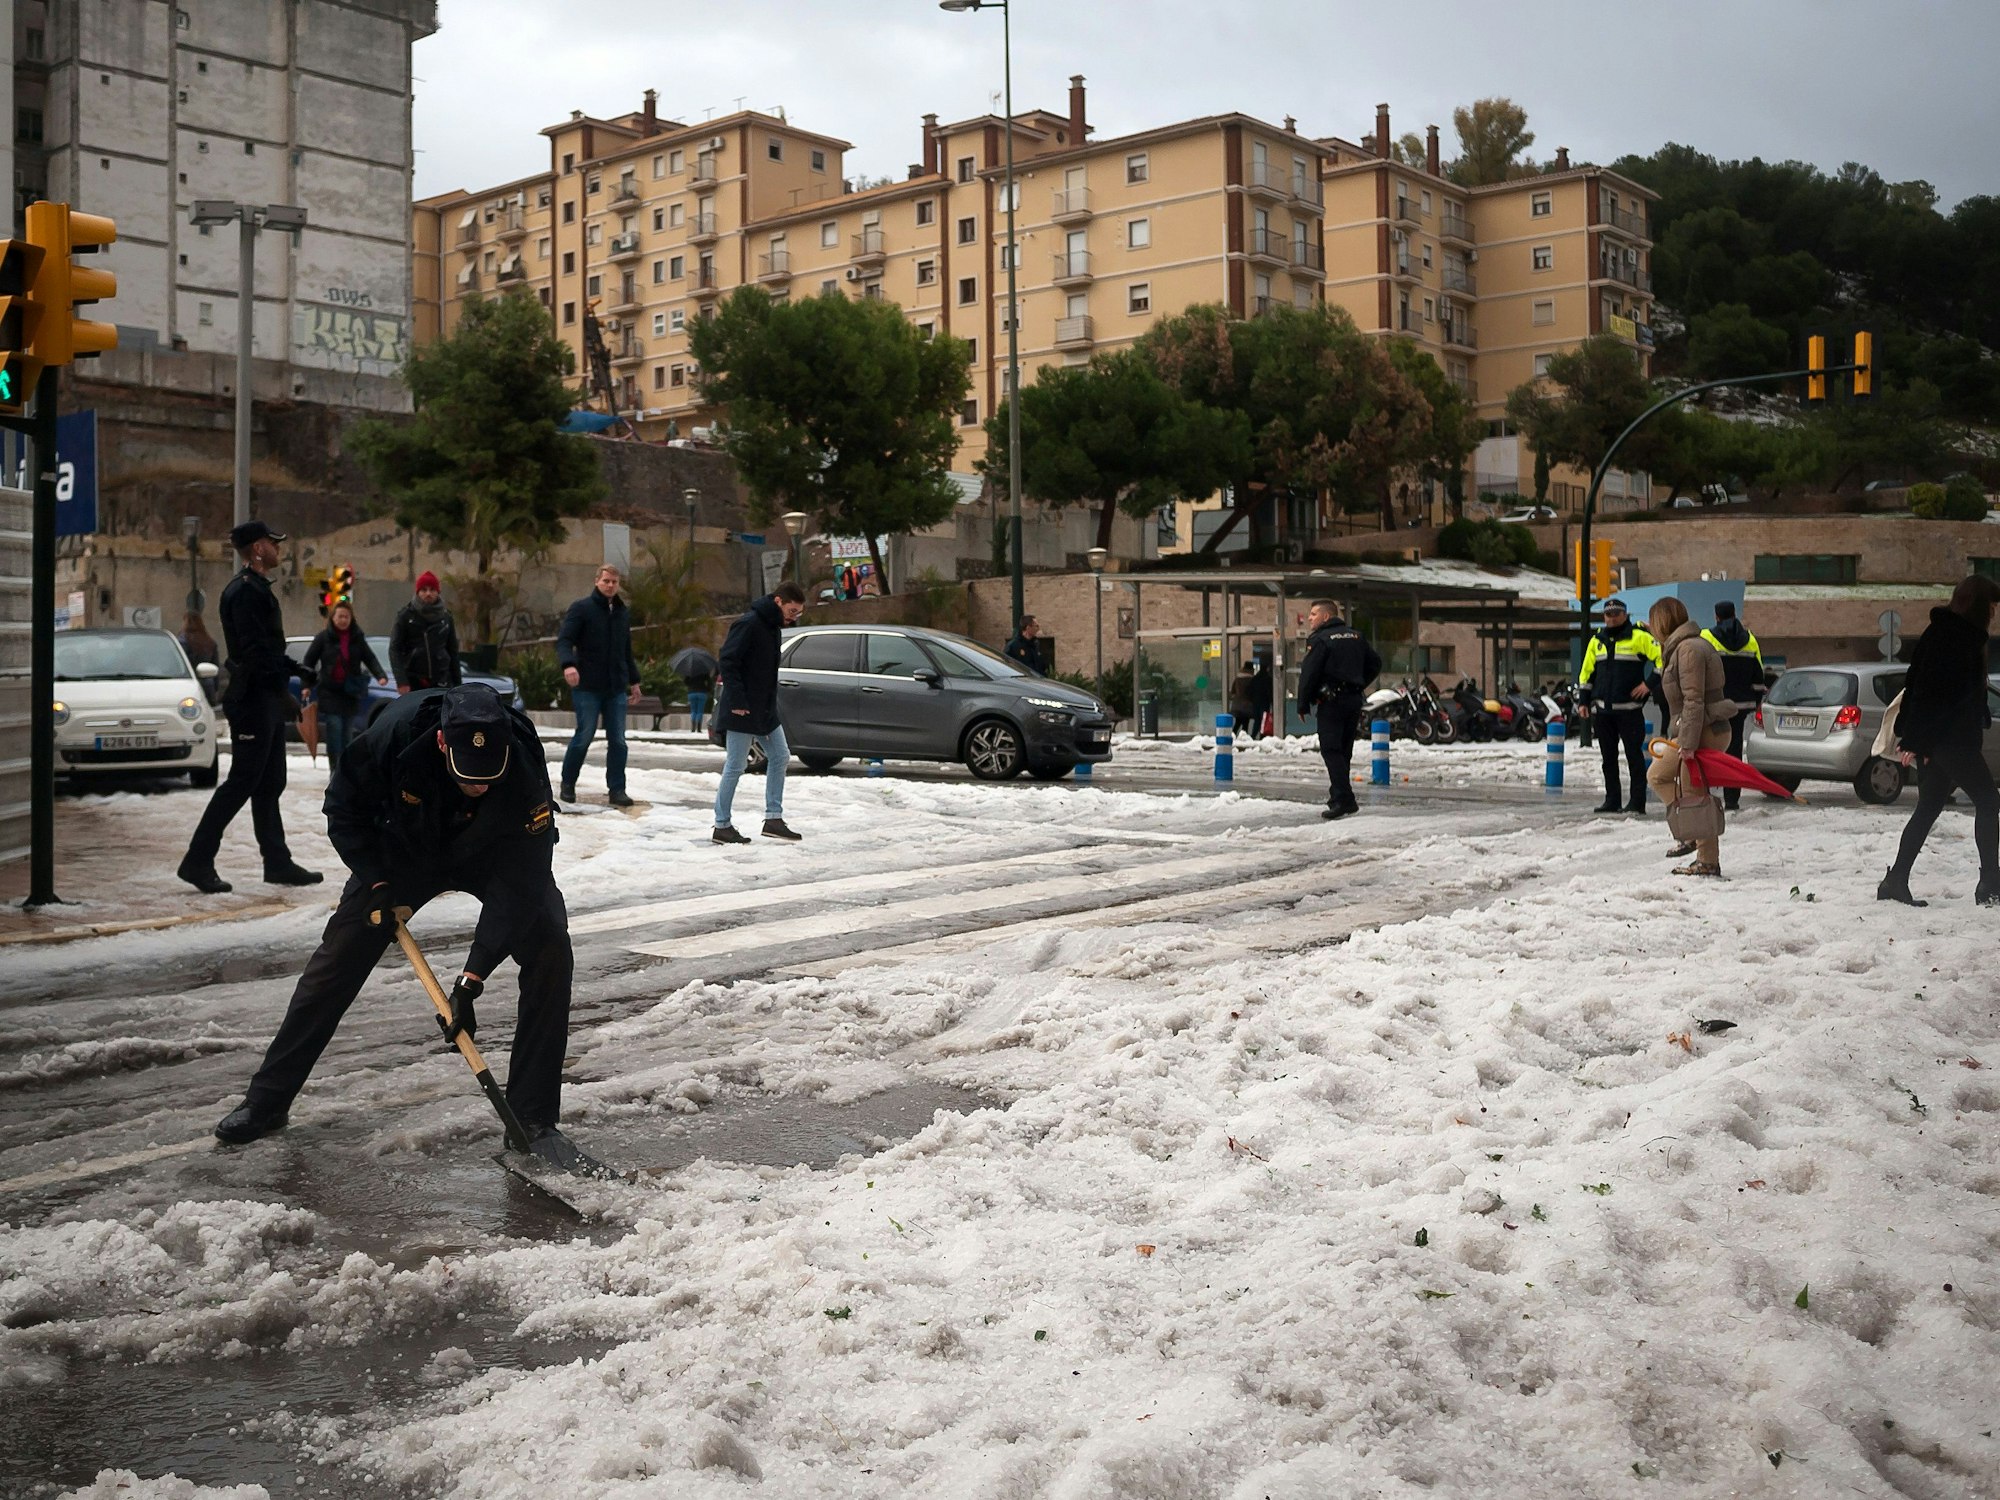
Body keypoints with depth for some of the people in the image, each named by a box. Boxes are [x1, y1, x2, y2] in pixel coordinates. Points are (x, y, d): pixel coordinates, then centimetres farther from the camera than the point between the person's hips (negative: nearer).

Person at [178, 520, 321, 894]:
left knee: (268, 785, 12)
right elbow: (254, 652, -22)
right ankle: (197, 861, 0)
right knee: (242, 783, -6)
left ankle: (278, 863, 17)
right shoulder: (244, 591, -14)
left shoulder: (257, 589, 18)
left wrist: (293, 668, 10)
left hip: (266, 702, 10)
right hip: (254, 699, -10)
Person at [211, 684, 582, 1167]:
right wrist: (376, 882, -20)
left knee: (549, 953, -21)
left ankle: (533, 1119, -11)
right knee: (337, 959, -2)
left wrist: (472, 978, -37)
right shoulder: (399, 730, -35)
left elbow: (515, 885, -33)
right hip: (403, 851, 1)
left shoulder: (524, 771, -37)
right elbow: (344, 804, -14)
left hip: (493, 856, -1)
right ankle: (266, 1101, 16)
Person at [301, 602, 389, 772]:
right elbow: (309, 661, 3)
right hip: (329, 692, -3)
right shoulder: (323, 637, 0)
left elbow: (370, 659, 4)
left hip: (351, 693, 3)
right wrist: (307, 685, -2)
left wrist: (381, 675, -13)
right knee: (334, 729, -12)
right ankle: (335, 769, -9)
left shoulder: (357, 638, 7)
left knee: (347, 733, 8)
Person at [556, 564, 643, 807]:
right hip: (587, 686, -5)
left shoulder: (623, 613, 16)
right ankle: (567, 784, 14)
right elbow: (563, 640, -11)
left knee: (618, 740, 1)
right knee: (584, 736, -4)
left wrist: (634, 681, 23)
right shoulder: (582, 608, -3)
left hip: (616, 688, 5)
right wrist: (568, 664, -29)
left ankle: (617, 790, 5)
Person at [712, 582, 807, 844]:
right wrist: (737, 701, -24)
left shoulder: (772, 626, 12)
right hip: (742, 710, -9)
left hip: (765, 709, 9)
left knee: (780, 756, 9)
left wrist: (769, 702, 14)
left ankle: (774, 818, 14)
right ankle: (722, 826, 5)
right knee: (735, 766, -3)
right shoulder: (748, 624, -16)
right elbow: (727, 661, -21)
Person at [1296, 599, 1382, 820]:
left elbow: (1308, 674, -13)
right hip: (1354, 700, 7)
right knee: (1344, 750, 13)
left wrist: (1303, 705, -7)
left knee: (1331, 750, -7)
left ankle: (1343, 799, -17)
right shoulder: (1355, 636, 14)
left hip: (1331, 702, -7)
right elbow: (1375, 664, 20)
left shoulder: (1320, 639, -9)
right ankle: (1340, 797, 16)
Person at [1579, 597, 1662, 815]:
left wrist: (1649, 684, -11)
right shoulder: (1597, 641, 14)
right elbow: (1586, 671, 19)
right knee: (1608, 756, 9)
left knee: (1634, 755, -4)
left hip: (1629, 709, -6)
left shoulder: (1639, 637, -3)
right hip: (1602, 709, 6)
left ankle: (1638, 802, -2)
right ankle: (1612, 800, 15)